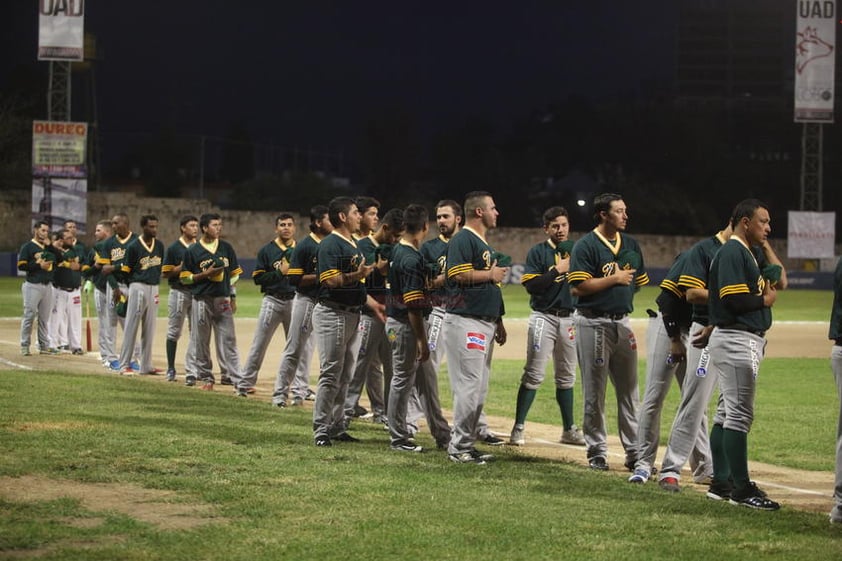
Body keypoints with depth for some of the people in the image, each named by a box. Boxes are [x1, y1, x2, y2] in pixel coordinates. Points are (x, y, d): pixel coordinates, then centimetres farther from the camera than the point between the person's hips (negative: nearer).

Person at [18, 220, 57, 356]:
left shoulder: (49, 247, 17)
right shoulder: (28, 247, -1)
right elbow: (21, 265, -9)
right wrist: (39, 265, -14)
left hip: (47, 285, 6)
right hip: (33, 285, -6)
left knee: (45, 318, 8)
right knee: (29, 315, -5)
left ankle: (44, 346, 13)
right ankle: (24, 346, 0)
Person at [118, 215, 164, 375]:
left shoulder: (159, 246, 8)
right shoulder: (134, 246, -9)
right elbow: (126, 271, -3)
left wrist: (155, 281, 13)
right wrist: (135, 286, 4)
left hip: (154, 288, 6)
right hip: (138, 288, -6)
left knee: (149, 329, 9)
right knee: (131, 327, -5)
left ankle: (146, 365, 15)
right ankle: (124, 365, -2)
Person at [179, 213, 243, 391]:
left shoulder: (226, 248, 8)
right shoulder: (193, 251, -1)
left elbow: (234, 274, 13)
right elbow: (185, 278, -1)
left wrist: (233, 298, 8)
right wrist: (206, 274, -13)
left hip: (223, 300, 1)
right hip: (202, 301, -1)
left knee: (228, 341, -2)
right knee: (201, 341, 4)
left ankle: (239, 380, -7)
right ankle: (206, 377, 16)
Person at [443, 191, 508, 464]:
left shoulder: (484, 243, 22)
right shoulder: (462, 240, -9)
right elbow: (459, 274, -23)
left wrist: (498, 322, 23)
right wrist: (491, 274, -10)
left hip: (485, 323, 10)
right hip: (465, 321, -10)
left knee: (479, 387, 10)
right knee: (469, 385, -12)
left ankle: (468, 443, 16)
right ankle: (459, 447, -8)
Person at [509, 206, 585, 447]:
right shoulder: (537, 252, -2)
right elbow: (530, 284, -13)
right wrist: (557, 270, -17)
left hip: (569, 317, 5)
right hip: (544, 317, -4)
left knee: (566, 376, 12)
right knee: (534, 375, -8)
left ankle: (569, 430, 18)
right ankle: (518, 428, -5)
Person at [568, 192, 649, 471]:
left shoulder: (631, 244, 10)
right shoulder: (586, 246, -9)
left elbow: (639, 280, 20)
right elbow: (580, 286, -17)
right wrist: (615, 279, -14)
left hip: (622, 322, 6)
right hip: (593, 323, -6)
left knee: (629, 389, 7)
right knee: (594, 391, 1)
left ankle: (635, 452, 11)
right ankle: (597, 451, 10)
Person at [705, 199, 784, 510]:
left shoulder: (746, 253, 19)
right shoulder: (732, 252, -14)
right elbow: (734, 299, -22)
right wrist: (766, 300, -9)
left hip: (748, 341, 11)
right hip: (736, 341, -11)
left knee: (727, 412, 13)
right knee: (739, 414, -10)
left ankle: (721, 482, 18)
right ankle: (741, 488, -9)